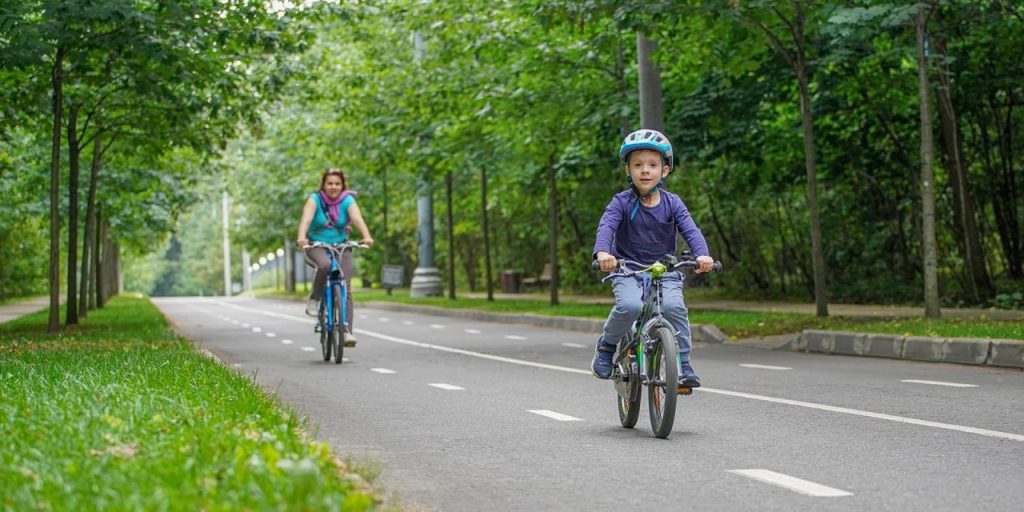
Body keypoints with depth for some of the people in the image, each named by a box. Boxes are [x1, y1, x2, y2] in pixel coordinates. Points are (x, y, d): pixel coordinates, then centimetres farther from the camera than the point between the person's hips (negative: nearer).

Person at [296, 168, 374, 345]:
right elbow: (306, 219, -28)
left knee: (345, 289, -11)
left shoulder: (348, 200, -8)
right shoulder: (315, 199, -11)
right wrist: (301, 237, -48)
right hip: (316, 245, -2)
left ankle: (347, 331, -12)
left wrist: (367, 237, -44)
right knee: (325, 265, -36)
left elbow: (357, 219, -25)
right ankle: (314, 299, -12)